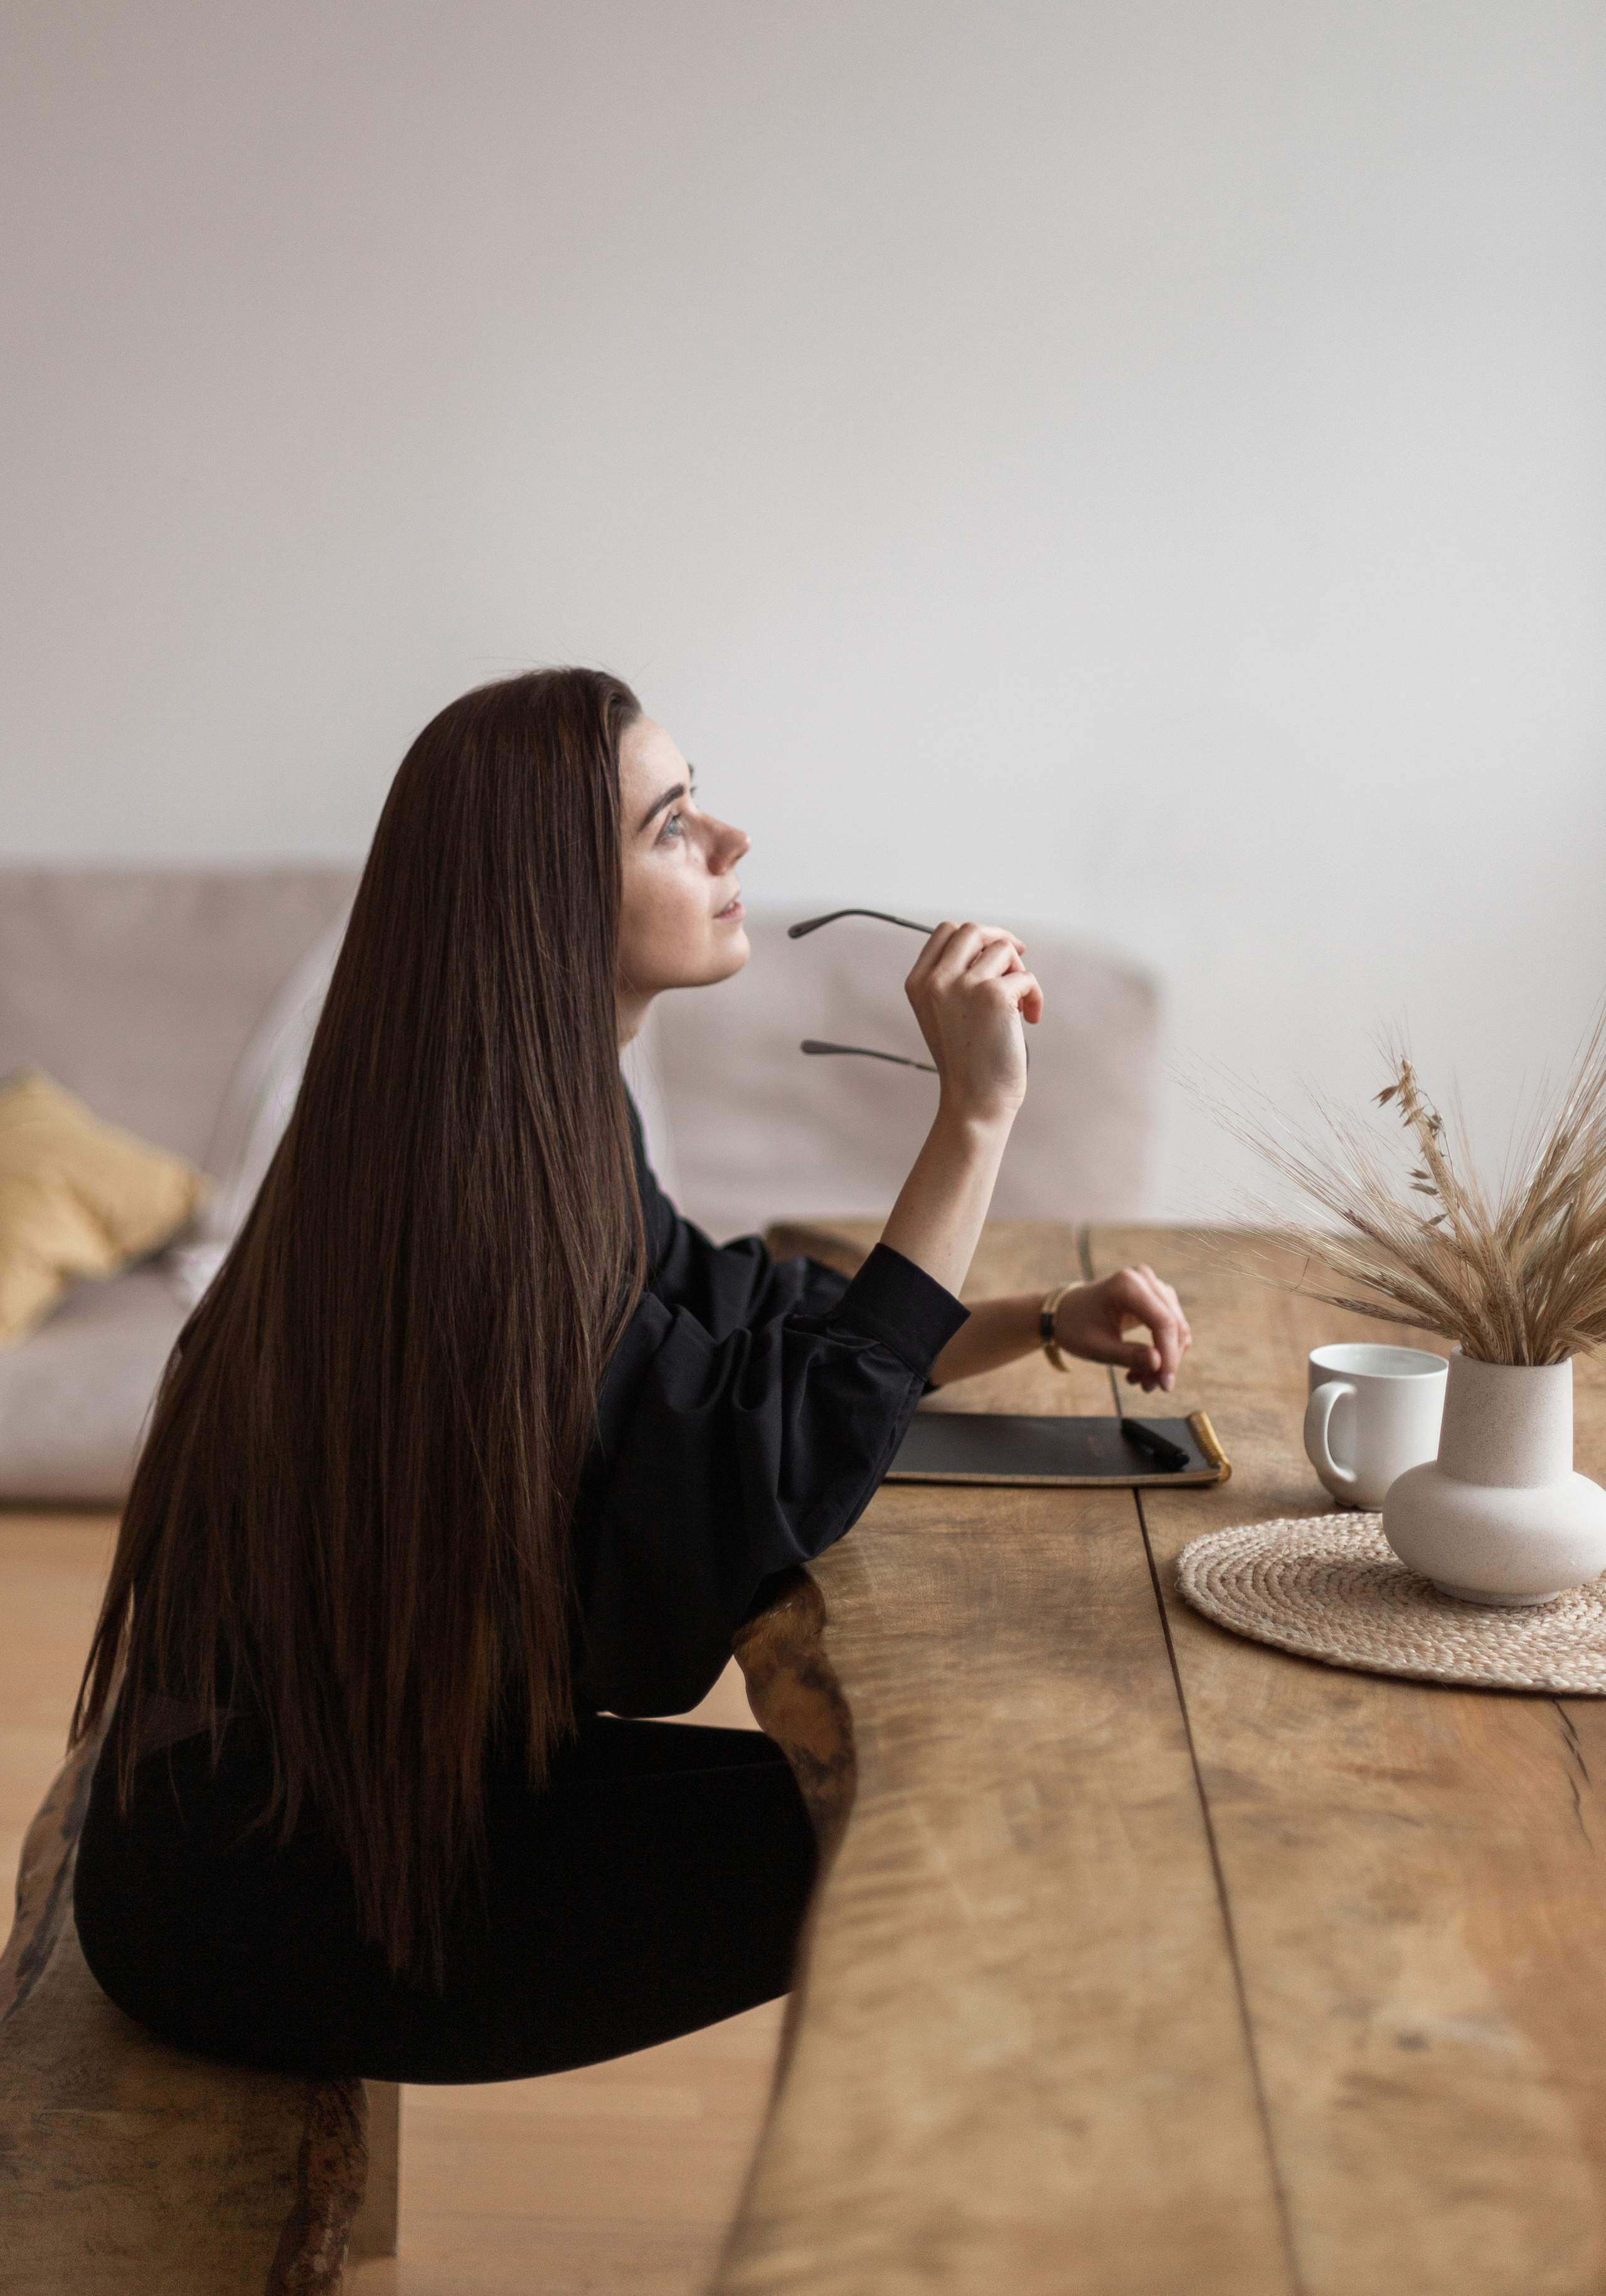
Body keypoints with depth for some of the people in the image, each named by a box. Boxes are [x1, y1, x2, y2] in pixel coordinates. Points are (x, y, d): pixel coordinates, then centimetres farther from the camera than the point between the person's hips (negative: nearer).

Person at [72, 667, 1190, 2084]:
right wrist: (974, 1118, -25)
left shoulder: (554, 1120, 4)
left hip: (397, 1774, 9)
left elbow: (749, 1325, 16)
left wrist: (1044, 1324, 3)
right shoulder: (461, 1192, -26)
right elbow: (775, 1475, -26)